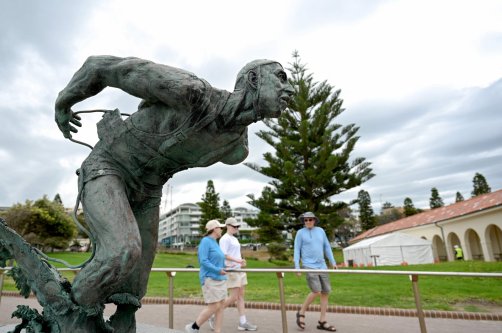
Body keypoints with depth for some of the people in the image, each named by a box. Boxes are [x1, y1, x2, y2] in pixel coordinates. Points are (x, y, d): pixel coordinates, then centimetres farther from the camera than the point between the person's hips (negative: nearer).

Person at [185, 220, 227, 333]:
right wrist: (218, 270, -20)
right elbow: (203, 261, -18)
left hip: (220, 279, 9)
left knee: (221, 306, 5)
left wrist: (223, 267, 10)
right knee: (214, 306, -8)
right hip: (210, 279, -9)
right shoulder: (206, 241, -10)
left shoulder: (215, 243, 15)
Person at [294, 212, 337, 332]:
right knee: (316, 291, -16)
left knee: (326, 292, 2)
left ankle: (322, 321, 14)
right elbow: (297, 250, -2)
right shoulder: (300, 232, 0)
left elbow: (327, 247, 16)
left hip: (322, 266, 5)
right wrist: (297, 267, -8)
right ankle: (301, 312, 5)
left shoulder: (320, 231, 12)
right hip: (309, 266, -5)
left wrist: (333, 262, 10)